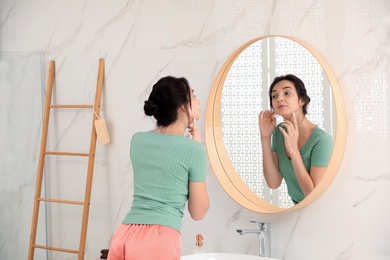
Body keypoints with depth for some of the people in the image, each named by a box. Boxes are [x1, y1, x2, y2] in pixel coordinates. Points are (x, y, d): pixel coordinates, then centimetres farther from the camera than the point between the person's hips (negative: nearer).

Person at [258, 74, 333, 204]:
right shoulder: (279, 131, -6)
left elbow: (315, 195, -24)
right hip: (298, 207, 5)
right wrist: (265, 138, -17)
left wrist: (293, 150, -30)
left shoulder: (321, 139, -23)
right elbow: (273, 183, -11)